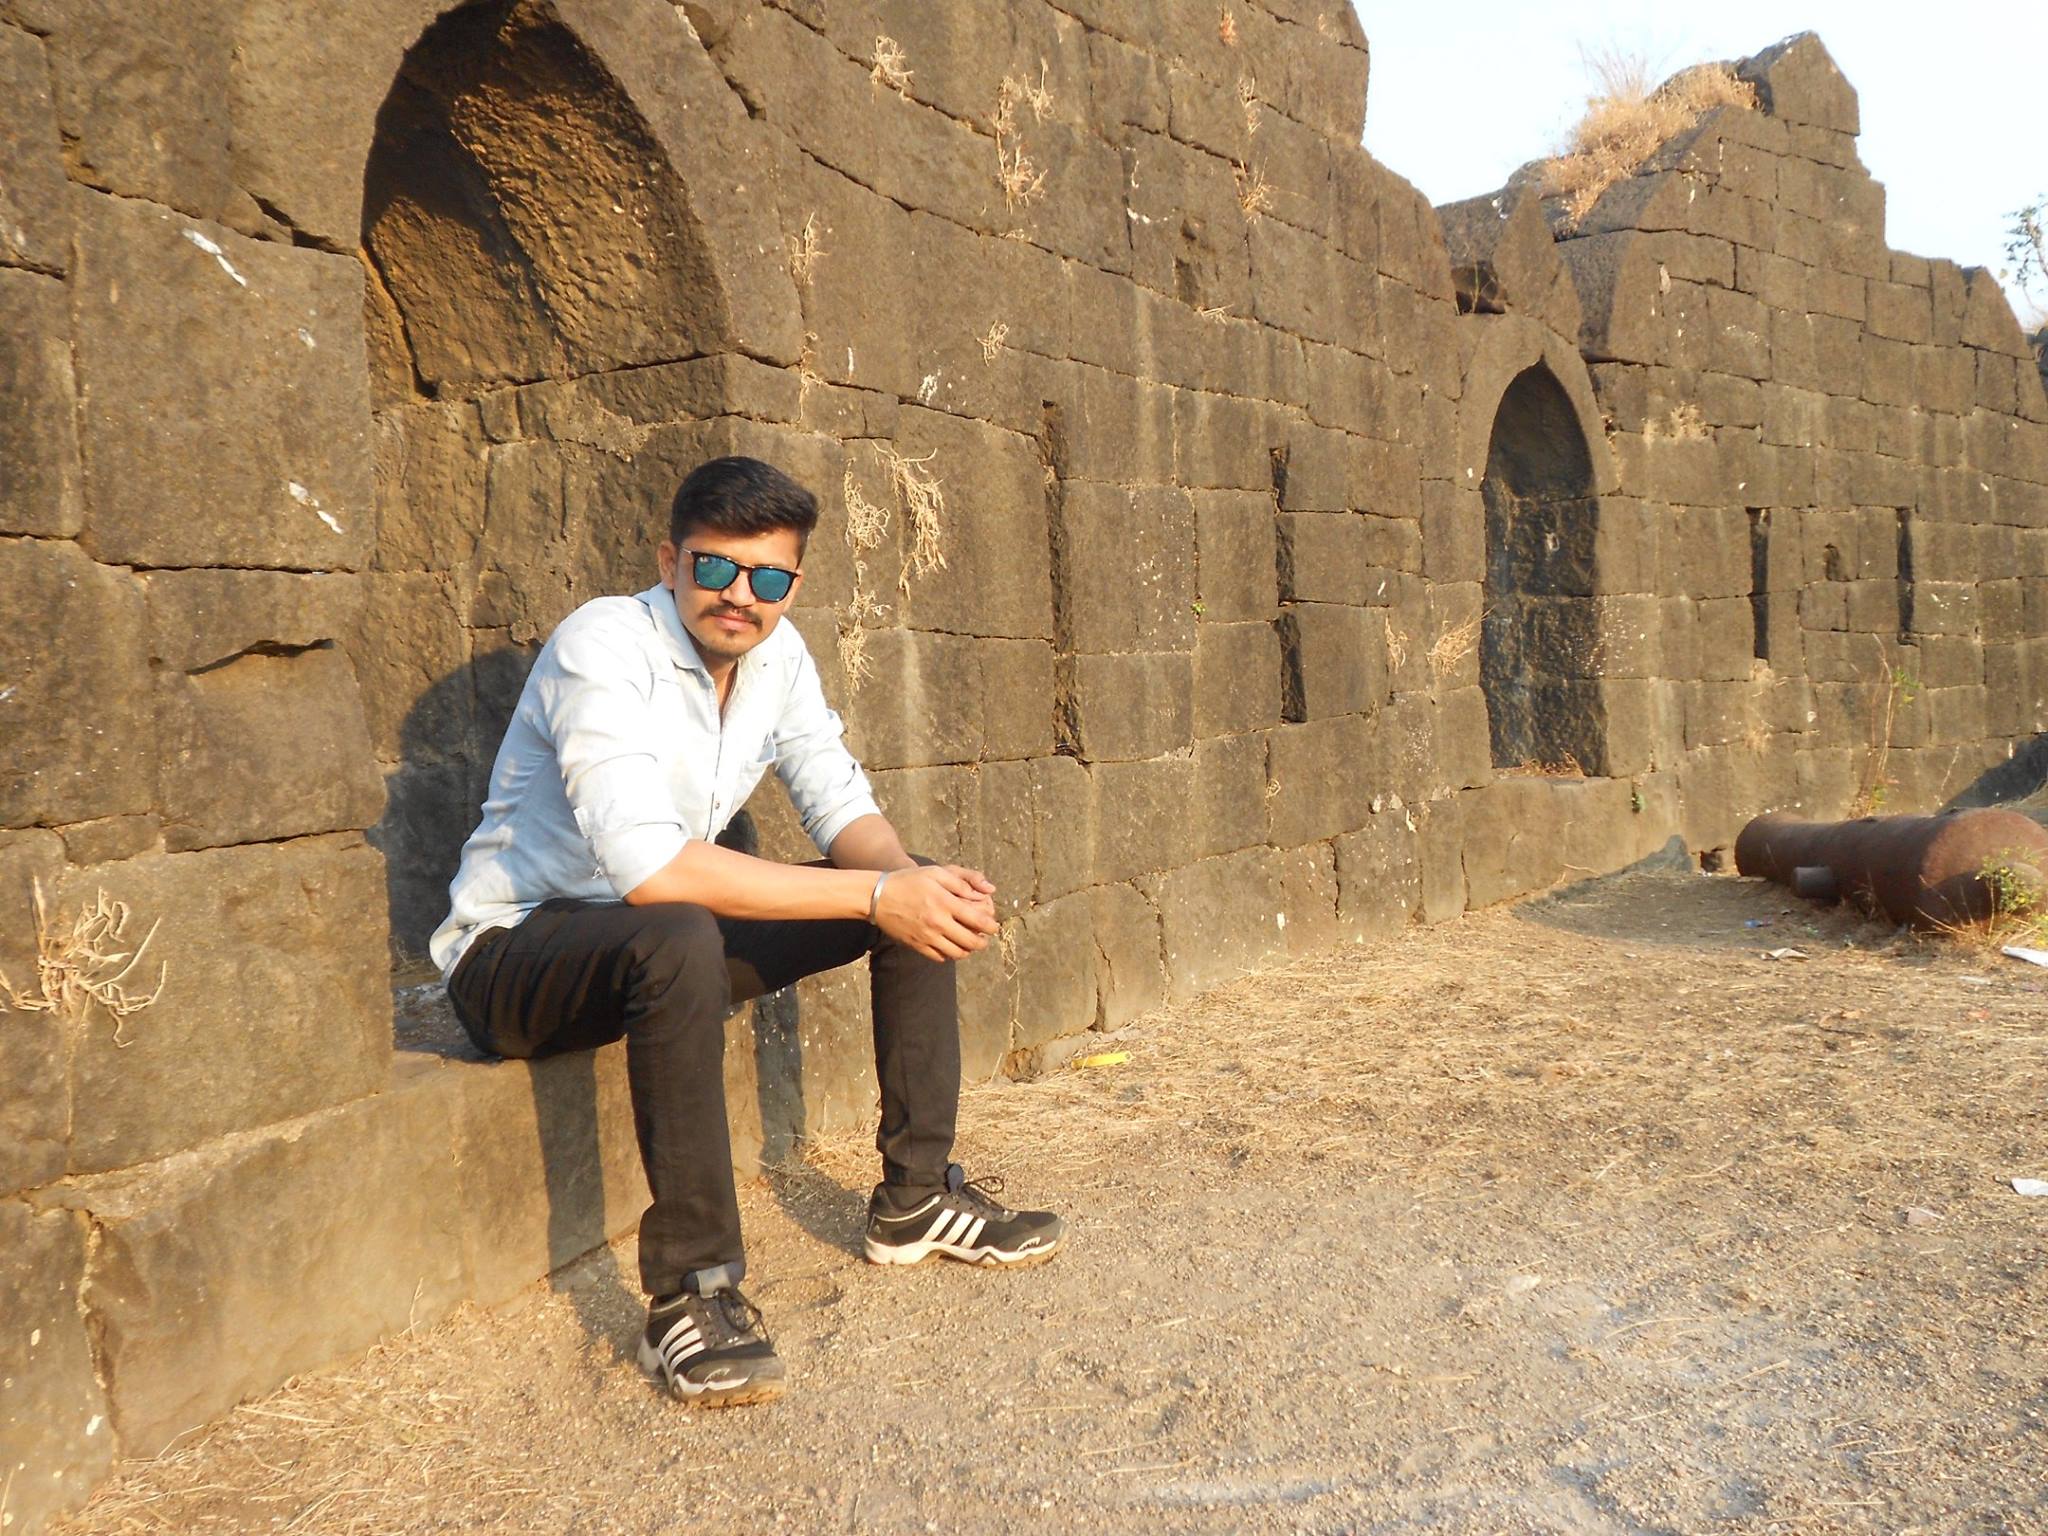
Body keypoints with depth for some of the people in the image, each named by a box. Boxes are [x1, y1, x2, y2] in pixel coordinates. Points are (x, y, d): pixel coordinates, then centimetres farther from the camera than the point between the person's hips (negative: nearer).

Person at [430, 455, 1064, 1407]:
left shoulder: (776, 653, -1)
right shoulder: (604, 647, -25)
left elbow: (843, 809, 1)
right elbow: (649, 867, -37)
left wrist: (912, 880, -24)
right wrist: (877, 894, -35)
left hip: (661, 938, 8)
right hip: (514, 953, -7)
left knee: (921, 891, -2)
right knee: (680, 940, -41)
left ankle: (915, 1199, 5)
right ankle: (689, 1295, -30)